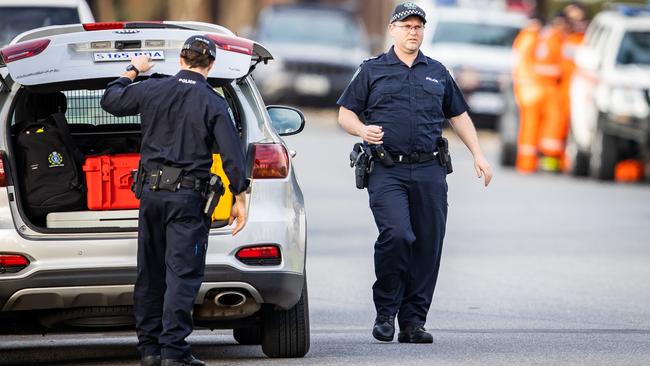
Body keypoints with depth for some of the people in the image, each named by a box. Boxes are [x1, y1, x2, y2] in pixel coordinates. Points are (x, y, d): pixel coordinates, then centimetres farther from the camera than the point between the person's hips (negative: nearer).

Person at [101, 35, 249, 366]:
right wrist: (240, 198, -3)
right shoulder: (213, 103, -7)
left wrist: (132, 71, 34)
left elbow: (110, 101, 19)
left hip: (152, 190, 4)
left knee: (150, 273, 12)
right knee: (182, 273, -5)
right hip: (188, 195, -4)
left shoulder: (152, 90, 3)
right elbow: (232, 153, -10)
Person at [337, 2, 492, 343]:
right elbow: (345, 114, 8)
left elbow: (459, 115, 24)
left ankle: (413, 321, 7)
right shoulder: (372, 71, 9)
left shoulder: (437, 73, 18)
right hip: (387, 171, -4)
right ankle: (385, 312, -5)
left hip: (429, 172, 4)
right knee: (396, 235, -21)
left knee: (428, 247, 0)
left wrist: (478, 155, 15)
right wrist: (363, 129, -14)